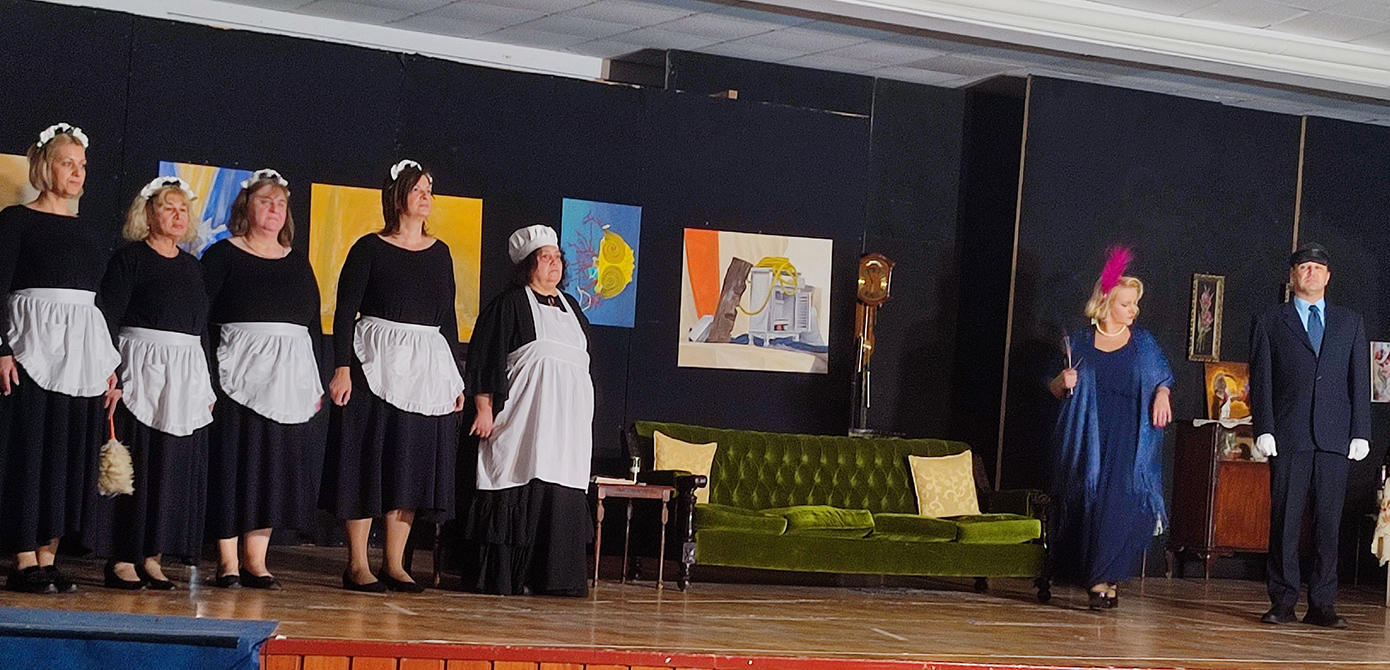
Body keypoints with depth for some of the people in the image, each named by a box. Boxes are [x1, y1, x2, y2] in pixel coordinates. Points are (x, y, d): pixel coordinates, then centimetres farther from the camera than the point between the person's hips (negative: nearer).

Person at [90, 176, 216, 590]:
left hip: (186, 375, 6)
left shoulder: (191, 266, 16)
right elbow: (108, 319, -9)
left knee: (178, 467, 4)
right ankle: (121, 559, -1)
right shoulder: (129, 259, -2)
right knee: (135, 461, -6)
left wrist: (208, 385, 14)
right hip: (142, 368, -6)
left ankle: (151, 558, 10)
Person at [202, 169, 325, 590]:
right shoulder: (223, 255, 2)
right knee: (234, 461, -5)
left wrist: (316, 382, 10)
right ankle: (228, 560, 1)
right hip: (239, 373, -5)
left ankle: (255, 559, 9)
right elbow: (202, 318, -5)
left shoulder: (298, 262, 16)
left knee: (277, 465, 3)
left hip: (290, 376, 5)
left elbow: (314, 323, 17)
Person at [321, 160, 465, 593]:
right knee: (368, 461, -3)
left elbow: (448, 317, 14)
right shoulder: (370, 248, -2)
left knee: (413, 464, 4)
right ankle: (357, 565, 2)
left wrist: (456, 378, 10)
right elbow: (345, 311, -5)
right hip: (376, 363, -5)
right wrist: (342, 367, -15)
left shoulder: (439, 253, 12)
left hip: (428, 368, 5)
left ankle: (394, 564, 11)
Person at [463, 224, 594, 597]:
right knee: (518, 495, -9)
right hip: (524, 417, -6)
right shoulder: (510, 304, 0)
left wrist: (582, 415, 22)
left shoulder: (570, 307, 20)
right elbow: (484, 358, -5)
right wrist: (484, 409, -14)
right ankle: (503, 577, -7)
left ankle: (553, 575, 4)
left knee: (562, 493, 1)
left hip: (568, 418, 6)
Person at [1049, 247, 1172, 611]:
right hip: (1088, 440, 1)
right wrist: (1063, 383, -11)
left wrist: (1161, 396, -8)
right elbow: (1057, 389, 12)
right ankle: (1106, 580, 5)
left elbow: (1162, 380, 14)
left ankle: (1103, 579, -8)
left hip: (1130, 442, 0)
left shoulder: (1143, 342, 10)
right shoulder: (1081, 341, 9)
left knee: (1120, 506, -12)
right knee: (1088, 505, -5)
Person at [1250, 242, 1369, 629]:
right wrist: (1264, 430, -5)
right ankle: (1282, 602, 1)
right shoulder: (1268, 323, 12)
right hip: (1288, 437, -1)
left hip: (1335, 438, 2)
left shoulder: (1350, 324, 18)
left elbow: (1360, 381, 12)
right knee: (1285, 521, -3)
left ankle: (1322, 605, 3)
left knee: (1328, 523, 0)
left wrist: (1360, 433, 3)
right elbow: (1260, 381, 6)